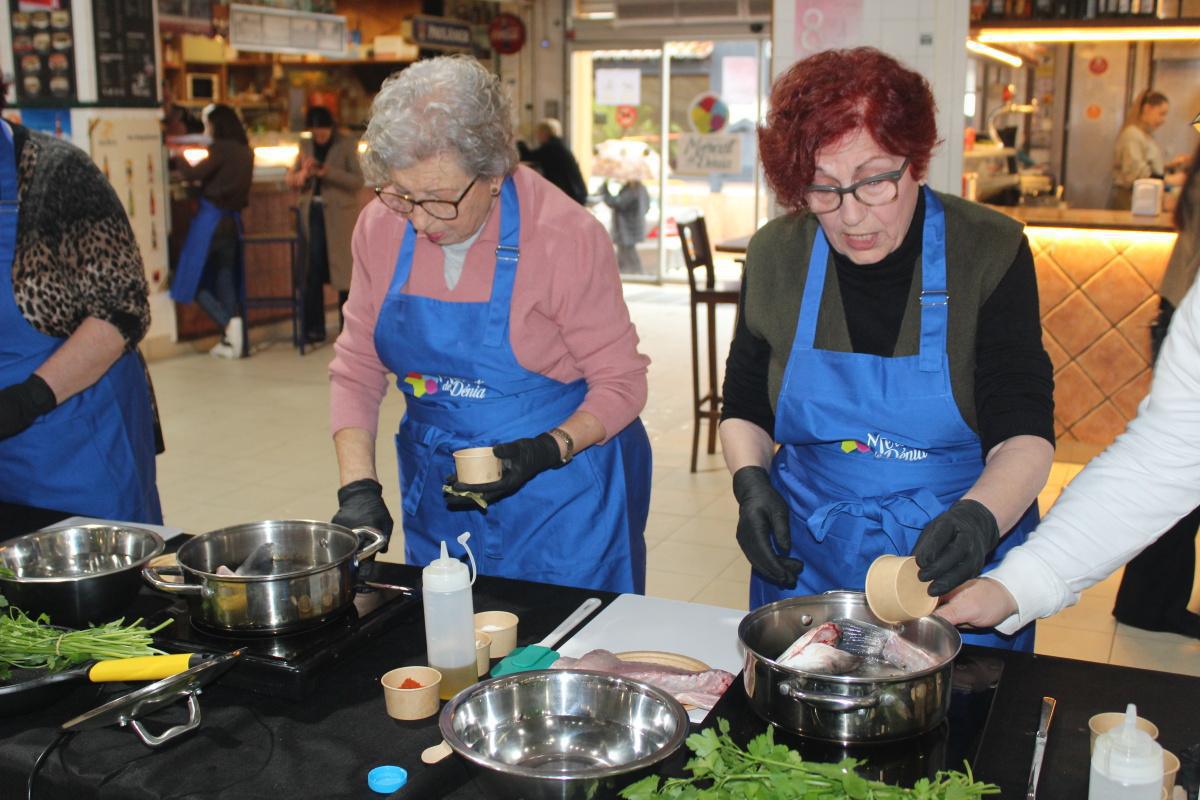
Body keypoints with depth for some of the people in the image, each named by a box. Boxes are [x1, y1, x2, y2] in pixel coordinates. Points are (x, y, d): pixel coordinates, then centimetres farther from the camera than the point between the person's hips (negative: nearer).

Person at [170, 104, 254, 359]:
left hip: (211, 217, -7)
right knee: (226, 279, 11)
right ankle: (233, 341, 7)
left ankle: (229, 321, -18)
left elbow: (193, 174, -15)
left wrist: (177, 160, 4)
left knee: (194, 279, 1)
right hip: (233, 220, 7)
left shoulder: (221, 149, -13)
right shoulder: (245, 151, 10)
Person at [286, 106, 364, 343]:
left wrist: (327, 172, -21)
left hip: (339, 215, -4)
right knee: (312, 271, 3)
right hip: (312, 214, 4)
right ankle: (313, 328, 9)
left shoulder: (347, 145, -2)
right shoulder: (305, 145, 10)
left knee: (343, 270, 2)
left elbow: (358, 181, -10)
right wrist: (302, 175, -12)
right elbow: (291, 179, 11)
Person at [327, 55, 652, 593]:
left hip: (562, 495, -4)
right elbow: (355, 367, 1)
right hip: (437, 489, 5)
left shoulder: (566, 236, -20)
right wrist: (358, 487, -10)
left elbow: (621, 384, -11)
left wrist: (546, 452, -26)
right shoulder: (381, 227, -6)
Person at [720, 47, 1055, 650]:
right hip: (807, 555, 2)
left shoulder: (992, 253, -13)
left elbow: (1024, 435, -17)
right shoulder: (774, 256, -5)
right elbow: (744, 409, 6)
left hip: (954, 559, -2)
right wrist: (751, 480, -14)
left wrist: (979, 517, -36)